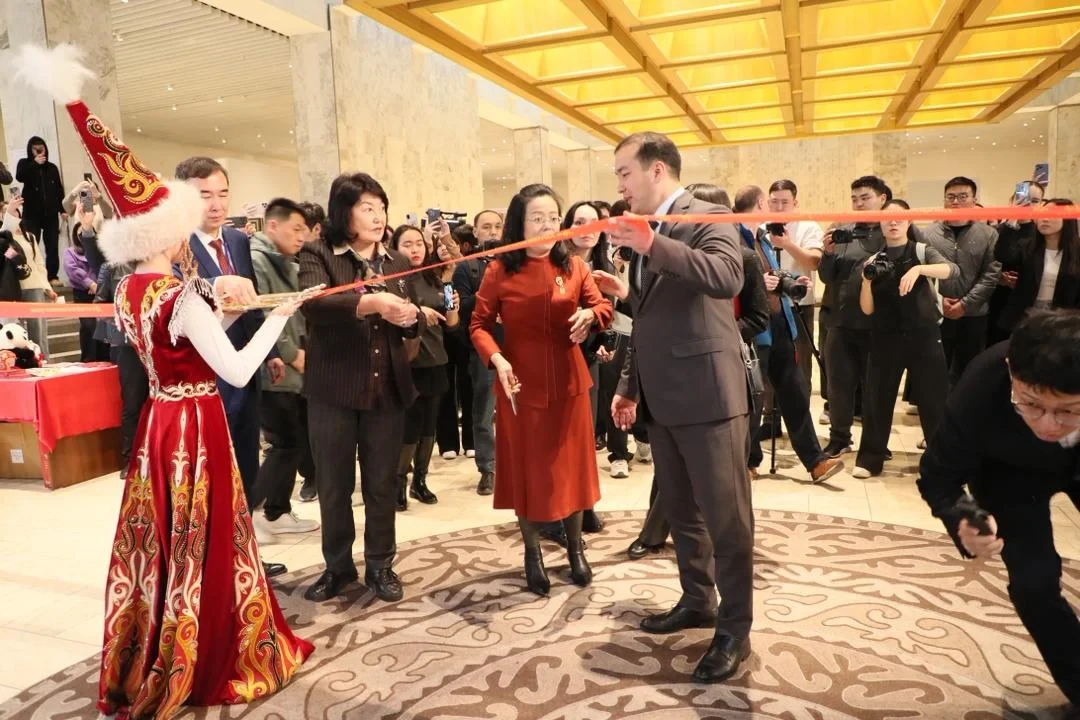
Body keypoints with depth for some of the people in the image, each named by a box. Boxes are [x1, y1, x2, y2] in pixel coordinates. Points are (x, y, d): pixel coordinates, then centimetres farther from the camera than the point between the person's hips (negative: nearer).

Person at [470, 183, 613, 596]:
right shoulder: (499, 271, -7)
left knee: (571, 466, 12)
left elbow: (604, 308, 5)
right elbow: (479, 325, -3)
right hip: (521, 385, -2)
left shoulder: (574, 267, 0)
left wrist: (590, 315, -18)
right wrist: (496, 359, -21)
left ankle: (575, 548, 33)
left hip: (569, 382, 2)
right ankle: (532, 554, 28)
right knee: (526, 470, 9)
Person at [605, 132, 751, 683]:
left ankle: (735, 629, 17)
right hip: (661, 398, 8)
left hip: (706, 393, -8)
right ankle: (697, 601, 35)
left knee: (726, 515, 2)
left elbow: (728, 276, -29)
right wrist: (630, 385, 19)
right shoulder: (643, 230, 15)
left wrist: (654, 246, -36)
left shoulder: (708, 218, -8)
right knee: (681, 511, 18)